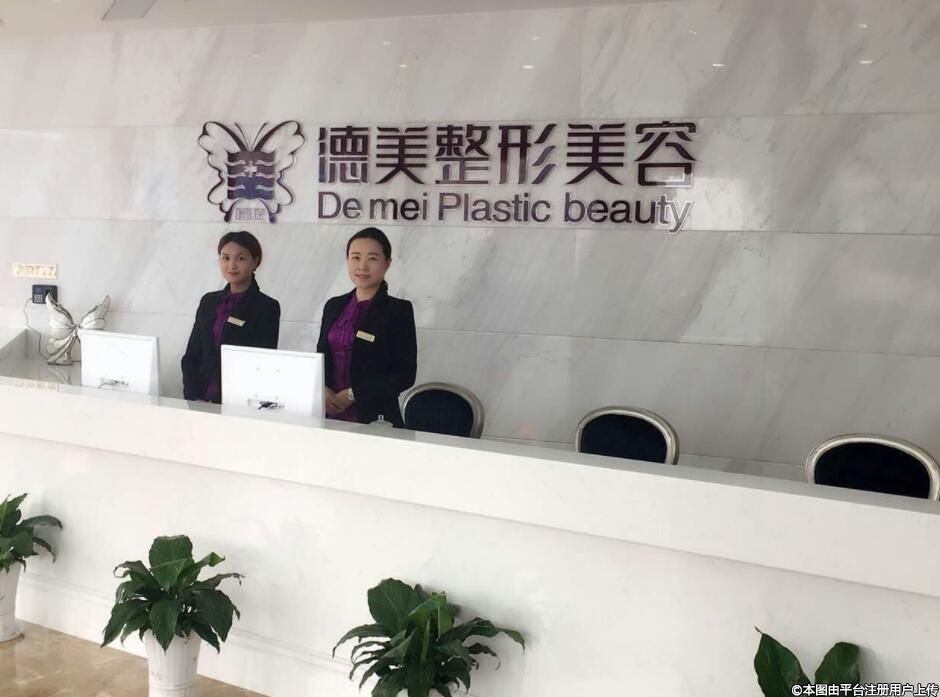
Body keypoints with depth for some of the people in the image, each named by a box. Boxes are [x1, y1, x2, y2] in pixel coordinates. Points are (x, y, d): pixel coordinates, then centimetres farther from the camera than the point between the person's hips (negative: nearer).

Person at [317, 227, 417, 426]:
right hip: (330, 416, 4)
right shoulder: (334, 306, 10)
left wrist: (352, 395, -14)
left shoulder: (399, 310, -5)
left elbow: (405, 375, -9)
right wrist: (321, 390, -6)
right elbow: (321, 359, 14)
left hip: (374, 419, -4)